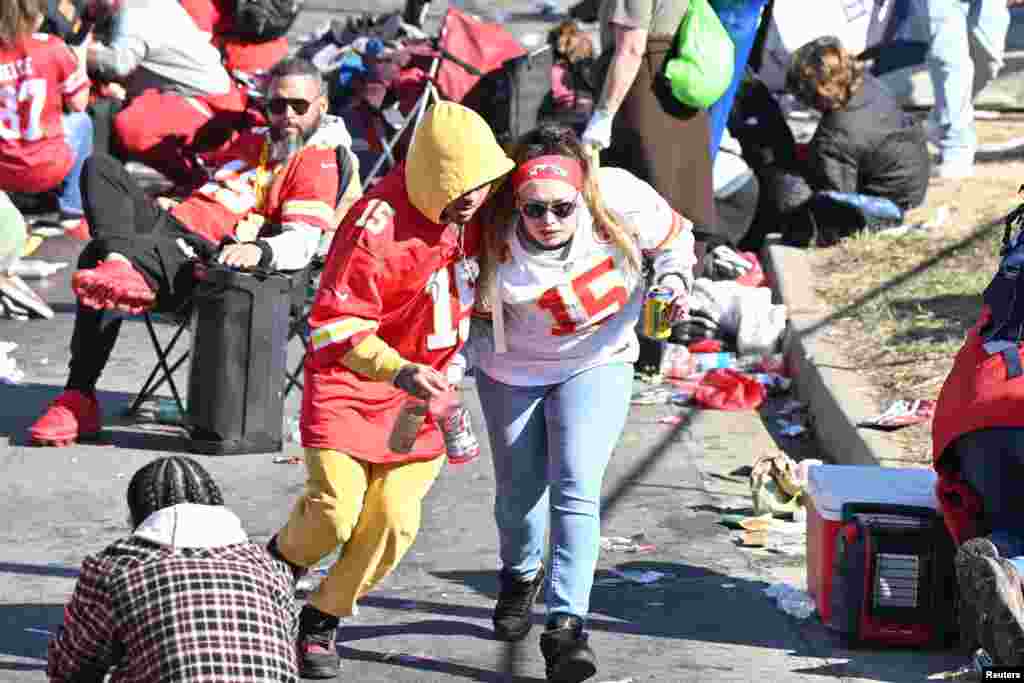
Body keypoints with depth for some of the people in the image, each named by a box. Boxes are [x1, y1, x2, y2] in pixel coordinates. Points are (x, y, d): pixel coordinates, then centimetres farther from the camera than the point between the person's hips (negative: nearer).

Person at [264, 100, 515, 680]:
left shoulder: (475, 208, -7)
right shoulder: (378, 225, -28)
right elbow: (335, 325, -23)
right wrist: (397, 370, -35)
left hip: (422, 385, 5)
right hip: (350, 380, -5)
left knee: (394, 519, -5)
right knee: (336, 512, -14)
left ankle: (323, 620, 16)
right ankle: (282, 559, 22)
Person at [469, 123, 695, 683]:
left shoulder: (621, 201, -26)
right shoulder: (494, 243, -28)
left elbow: (674, 235, -6)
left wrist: (674, 280, -22)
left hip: (596, 363, -1)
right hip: (512, 369, 1)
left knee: (575, 487, -17)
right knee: (519, 490, 14)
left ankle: (565, 623, -16)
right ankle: (520, 577, 46)